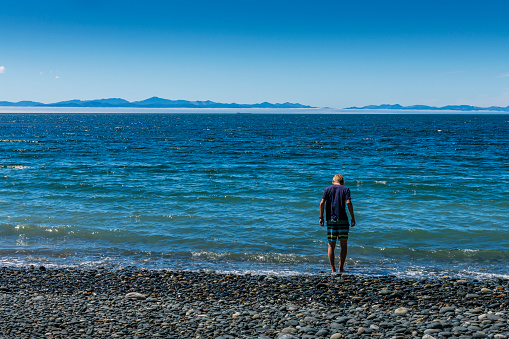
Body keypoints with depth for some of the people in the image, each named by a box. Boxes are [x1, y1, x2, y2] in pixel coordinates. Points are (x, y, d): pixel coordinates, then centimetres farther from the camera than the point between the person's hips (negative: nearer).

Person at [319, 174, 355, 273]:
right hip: (343, 220, -1)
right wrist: (353, 217, -4)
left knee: (331, 246, 6)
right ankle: (341, 268, 4)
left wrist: (321, 217, 0)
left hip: (331, 220, 1)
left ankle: (333, 269, 3)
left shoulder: (327, 189, 9)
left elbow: (322, 203, -4)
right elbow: (348, 203, -8)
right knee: (343, 245, 7)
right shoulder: (345, 189, 5)